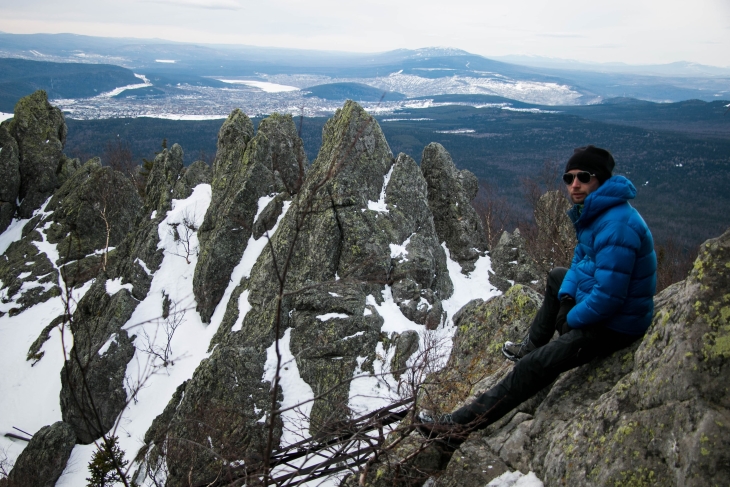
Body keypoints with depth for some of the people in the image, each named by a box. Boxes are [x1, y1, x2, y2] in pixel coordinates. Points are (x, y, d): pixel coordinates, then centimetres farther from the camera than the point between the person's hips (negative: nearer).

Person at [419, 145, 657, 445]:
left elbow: (608, 296, -32)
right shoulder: (594, 212, 3)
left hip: (613, 324, -11)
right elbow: (581, 259, 16)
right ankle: (532, 346, 43)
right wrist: (567, 297, -1)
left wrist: (571, 319, -15)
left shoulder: (615, 227, -30)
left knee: (534, 367, -17)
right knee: (557, 278, 34)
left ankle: (461, 424, -13)